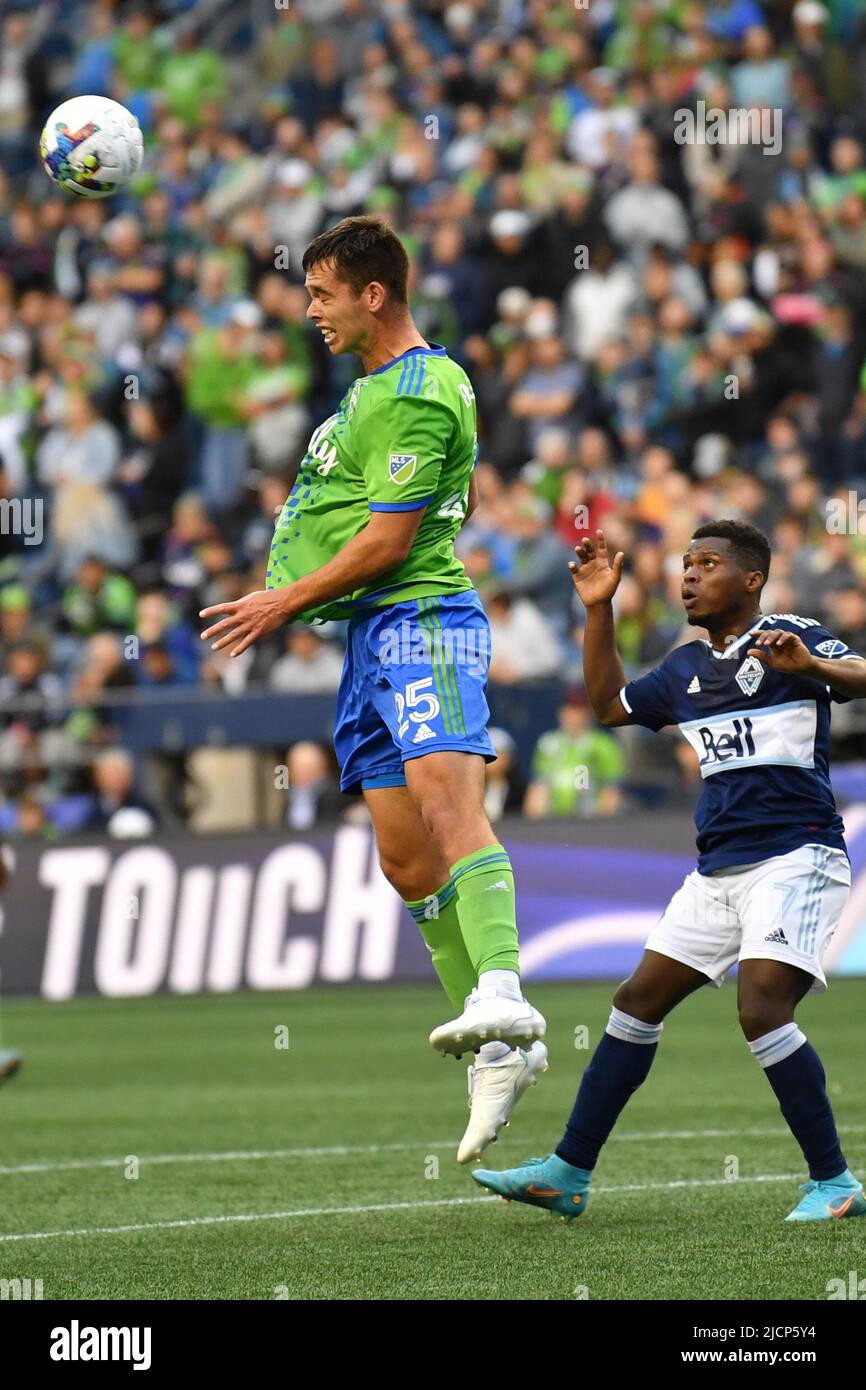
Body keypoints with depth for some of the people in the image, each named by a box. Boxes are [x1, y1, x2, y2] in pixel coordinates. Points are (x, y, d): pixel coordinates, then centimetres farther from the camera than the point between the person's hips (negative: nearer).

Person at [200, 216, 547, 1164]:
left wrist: (282, 604, -7)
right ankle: (498, 1053, 7)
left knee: (445, 795, -30)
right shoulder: (383, 383, 22)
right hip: (371, 633, 10)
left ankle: (500, 995, -47)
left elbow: (386, 542, -16)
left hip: (420, 621, -10)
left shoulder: (416, 396, -11)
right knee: (407, 860, 4)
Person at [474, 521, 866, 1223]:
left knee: (761, 1008, -22)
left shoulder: (791, 638, -6)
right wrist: (599, 610, 21)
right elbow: (610, 705, 31)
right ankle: (567, 1174, 13)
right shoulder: (687, 667, 17)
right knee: (638, 1002, 7)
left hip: (795, 856, -8)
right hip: (719, 868, 8)